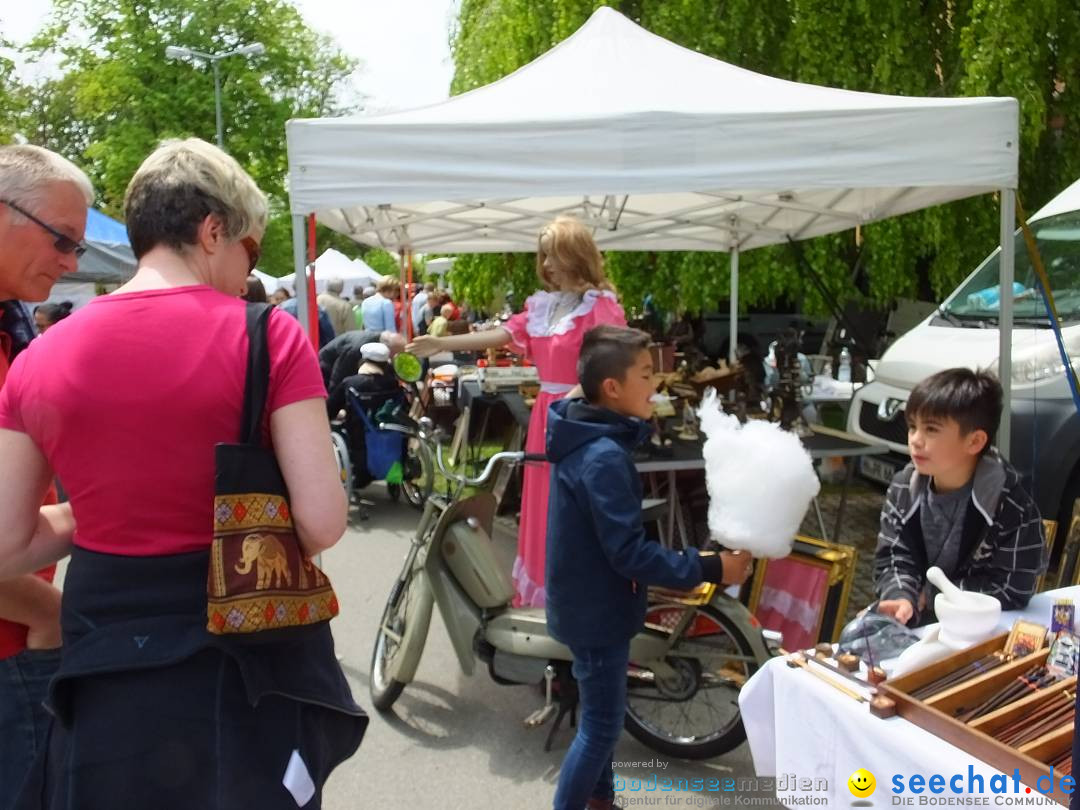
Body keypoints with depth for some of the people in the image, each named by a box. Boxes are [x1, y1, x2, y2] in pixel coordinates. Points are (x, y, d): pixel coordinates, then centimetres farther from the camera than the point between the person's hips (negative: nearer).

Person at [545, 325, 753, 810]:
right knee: (601, 725, 6)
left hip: (587, 600, 10)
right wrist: (709, 569, -26)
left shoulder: (584, 437, 3)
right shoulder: (604, 458, -29)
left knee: (602, 715, 25)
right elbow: (629, 553, -30)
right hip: (596, 608, -10)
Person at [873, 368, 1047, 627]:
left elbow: (1012, 590, -16)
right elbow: (893, 559, -5)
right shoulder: (903, 488, -3)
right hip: (913, 624, 3)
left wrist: (929, 597, -16)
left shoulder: (1012, 508, -16)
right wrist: (901, 597, -27)